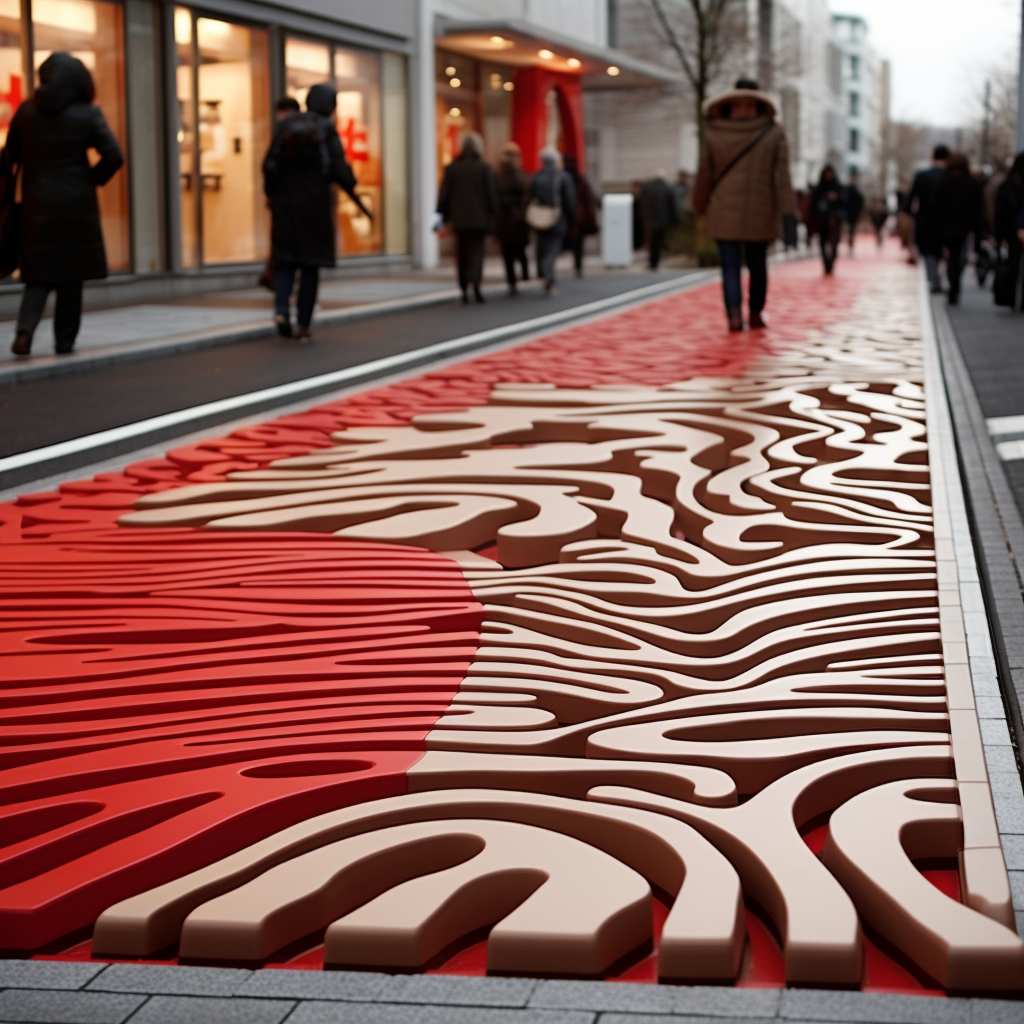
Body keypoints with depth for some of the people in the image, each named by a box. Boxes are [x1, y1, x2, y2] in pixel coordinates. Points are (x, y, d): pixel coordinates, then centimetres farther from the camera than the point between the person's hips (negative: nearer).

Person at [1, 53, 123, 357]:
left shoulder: (26, 112, -1)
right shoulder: (87, 115, -7)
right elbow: (114, 157, -12)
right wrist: (93, 179, 4)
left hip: (37, 204, 1)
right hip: (77, 205, -1)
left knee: (39, 274, 8)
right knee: (71, 274, 10)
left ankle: (25, 328, -15)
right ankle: (65, 341, 13)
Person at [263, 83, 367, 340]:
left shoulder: (285, 124, 2)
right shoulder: (327, 129, -5)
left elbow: (270, 165, -2)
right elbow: (339, 169, -10)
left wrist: (271, 194, 13)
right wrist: (358, 201, 2)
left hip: (285, 202, 2)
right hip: (315, 202, -2)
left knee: (285, 261, 10)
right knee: (310, 264, 7)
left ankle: (281, 309, -15)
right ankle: (303, 325, 3)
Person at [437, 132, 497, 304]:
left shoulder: (452, 167, 2)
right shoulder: (485, 167, -5)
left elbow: (444, 193, 2)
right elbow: (491, 194, -5)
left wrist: (443, 215, 7)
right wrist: (492, 215, 3)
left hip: (459, 218, 2)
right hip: (479, 218, -2)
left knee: (462, 253, 10)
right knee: (476, 250, 2)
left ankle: (464, 290, 10)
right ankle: (474, 280, -24)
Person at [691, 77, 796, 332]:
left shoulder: (714, 134, -1)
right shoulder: (773, 134, -1)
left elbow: (705, 174, 3)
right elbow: (781, 175, -6)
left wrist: (700, 207, 15)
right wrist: (785, 209, -6)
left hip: (724, 213, -1)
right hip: (760, 215, 1)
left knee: (730, 266, -1)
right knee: (757, 265, 16)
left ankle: (734, 314, -17)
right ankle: (756, 313, 26)